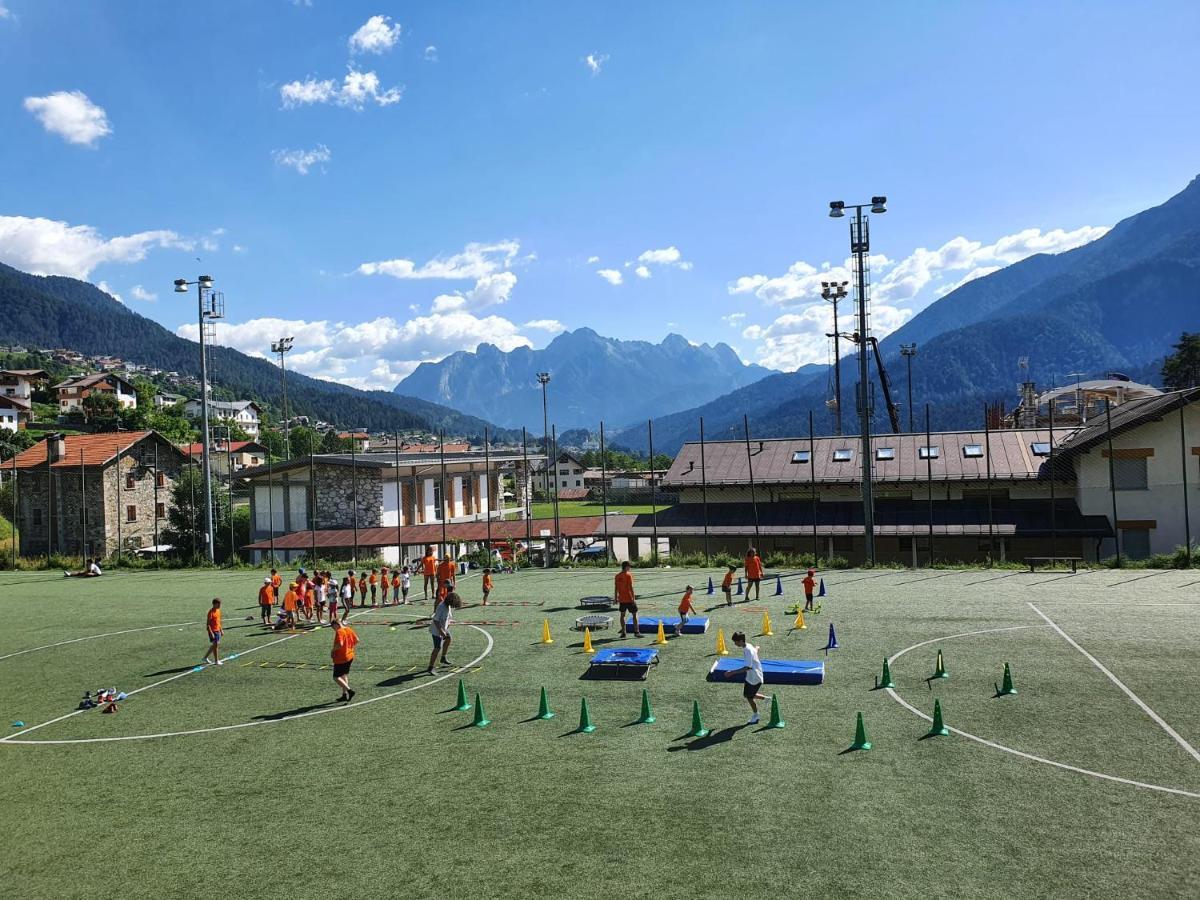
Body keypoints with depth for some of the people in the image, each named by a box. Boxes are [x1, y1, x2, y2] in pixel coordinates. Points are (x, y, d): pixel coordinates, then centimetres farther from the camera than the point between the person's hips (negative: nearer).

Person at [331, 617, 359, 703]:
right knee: (344, 675, 19)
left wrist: (333, 650, -14)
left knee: (336, 677, 0)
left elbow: (340, 644, -30)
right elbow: (357, 640, 11)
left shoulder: (339, 632, -18)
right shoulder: (349, 629, 6)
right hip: (350, 656, 8)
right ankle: (344, 694, 22)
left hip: (340, 658, -8)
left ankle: (349, 691, -11)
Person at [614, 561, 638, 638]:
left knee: (622, 615, 10)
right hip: (629, 599, -5)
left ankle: (623, 632, 7)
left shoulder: (617, 576, 5)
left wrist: (616, 598, 14)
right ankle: (636, 632, 6)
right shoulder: (629, 575, -11)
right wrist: (633, 598, -13)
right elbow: (631, 587, -15)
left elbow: (616, 588, 7)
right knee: (634, 614, 6)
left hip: (621, 599, 5)